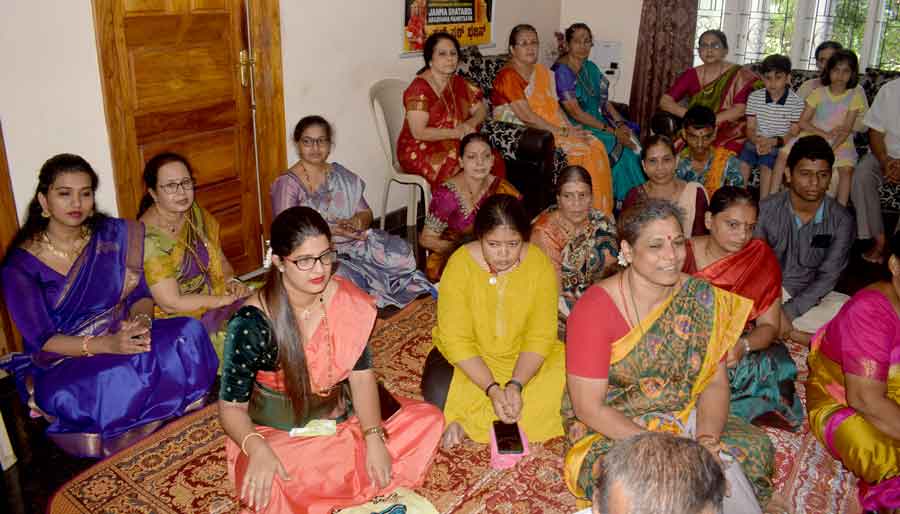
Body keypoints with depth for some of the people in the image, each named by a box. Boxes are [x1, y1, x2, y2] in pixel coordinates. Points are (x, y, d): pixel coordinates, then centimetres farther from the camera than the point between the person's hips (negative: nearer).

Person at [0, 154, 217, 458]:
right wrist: (107, 345, -29)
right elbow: (41, 341, -13)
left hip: (120, 338, 5)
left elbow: (141, 294, 3)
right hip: (62, 363, -4)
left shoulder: (112, 235, 2)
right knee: (121, 383, -37)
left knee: (188, 333, -23)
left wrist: (140, 321, -22)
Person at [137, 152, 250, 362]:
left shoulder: (197, 215, 3)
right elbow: (171, 304, -18)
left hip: (215, 300, 7)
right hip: (180, 320, -7)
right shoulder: (149, 239, -18)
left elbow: (220, 259, 16)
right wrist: (224, 299, -14)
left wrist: (231, 281, -4)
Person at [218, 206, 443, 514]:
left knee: (429, 420, -8)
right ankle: (365, 488, -9)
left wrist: (374, 438, -19)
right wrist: (257, 450, -36)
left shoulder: (347, 301, -10)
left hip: (344, 420, 5)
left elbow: (361, 373, -6)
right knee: (263, 487, -36)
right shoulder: (252, 323, -21)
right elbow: (231, 406, -16)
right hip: (280, 435, -4)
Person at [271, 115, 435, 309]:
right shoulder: (287, 183, -2)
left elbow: (366, 213, 13)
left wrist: (356, 222, -13)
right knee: (343, 276, -37)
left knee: (400, 251, -21)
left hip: (354, 242, 5)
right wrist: (332, 230, -21)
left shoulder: (341, 175, 14)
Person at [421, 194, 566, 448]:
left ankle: (465, 419, -17)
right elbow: (456, 340, -19)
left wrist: (515, 384, -27)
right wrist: (492, 389, -28)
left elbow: (540, 336, -13)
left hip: (525, 358, 3)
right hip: (468, 357, -3)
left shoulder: (540, 264, -14)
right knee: (440, 393, -31)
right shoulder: (460, 263, -18)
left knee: (565, 384, -24)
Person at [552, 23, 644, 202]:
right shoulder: (561, 71, -11)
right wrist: (612, 131, -18)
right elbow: (576, 113, -16)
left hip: (598, 122, 7)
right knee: (617, 147, -24)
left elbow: (605, 101, 14)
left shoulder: (591, 68, 14)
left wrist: (620, 124, -5)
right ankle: (621, 201, -12)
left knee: (631, 140, -16)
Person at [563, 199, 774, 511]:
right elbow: (588, 407, -18)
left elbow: (715, 382, -1)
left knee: (755, 447, -20)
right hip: (609, 430, -4)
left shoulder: (701, 298, -4)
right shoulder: (594, 309, -18)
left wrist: (707, 438, -19)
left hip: (687, 419, 4)